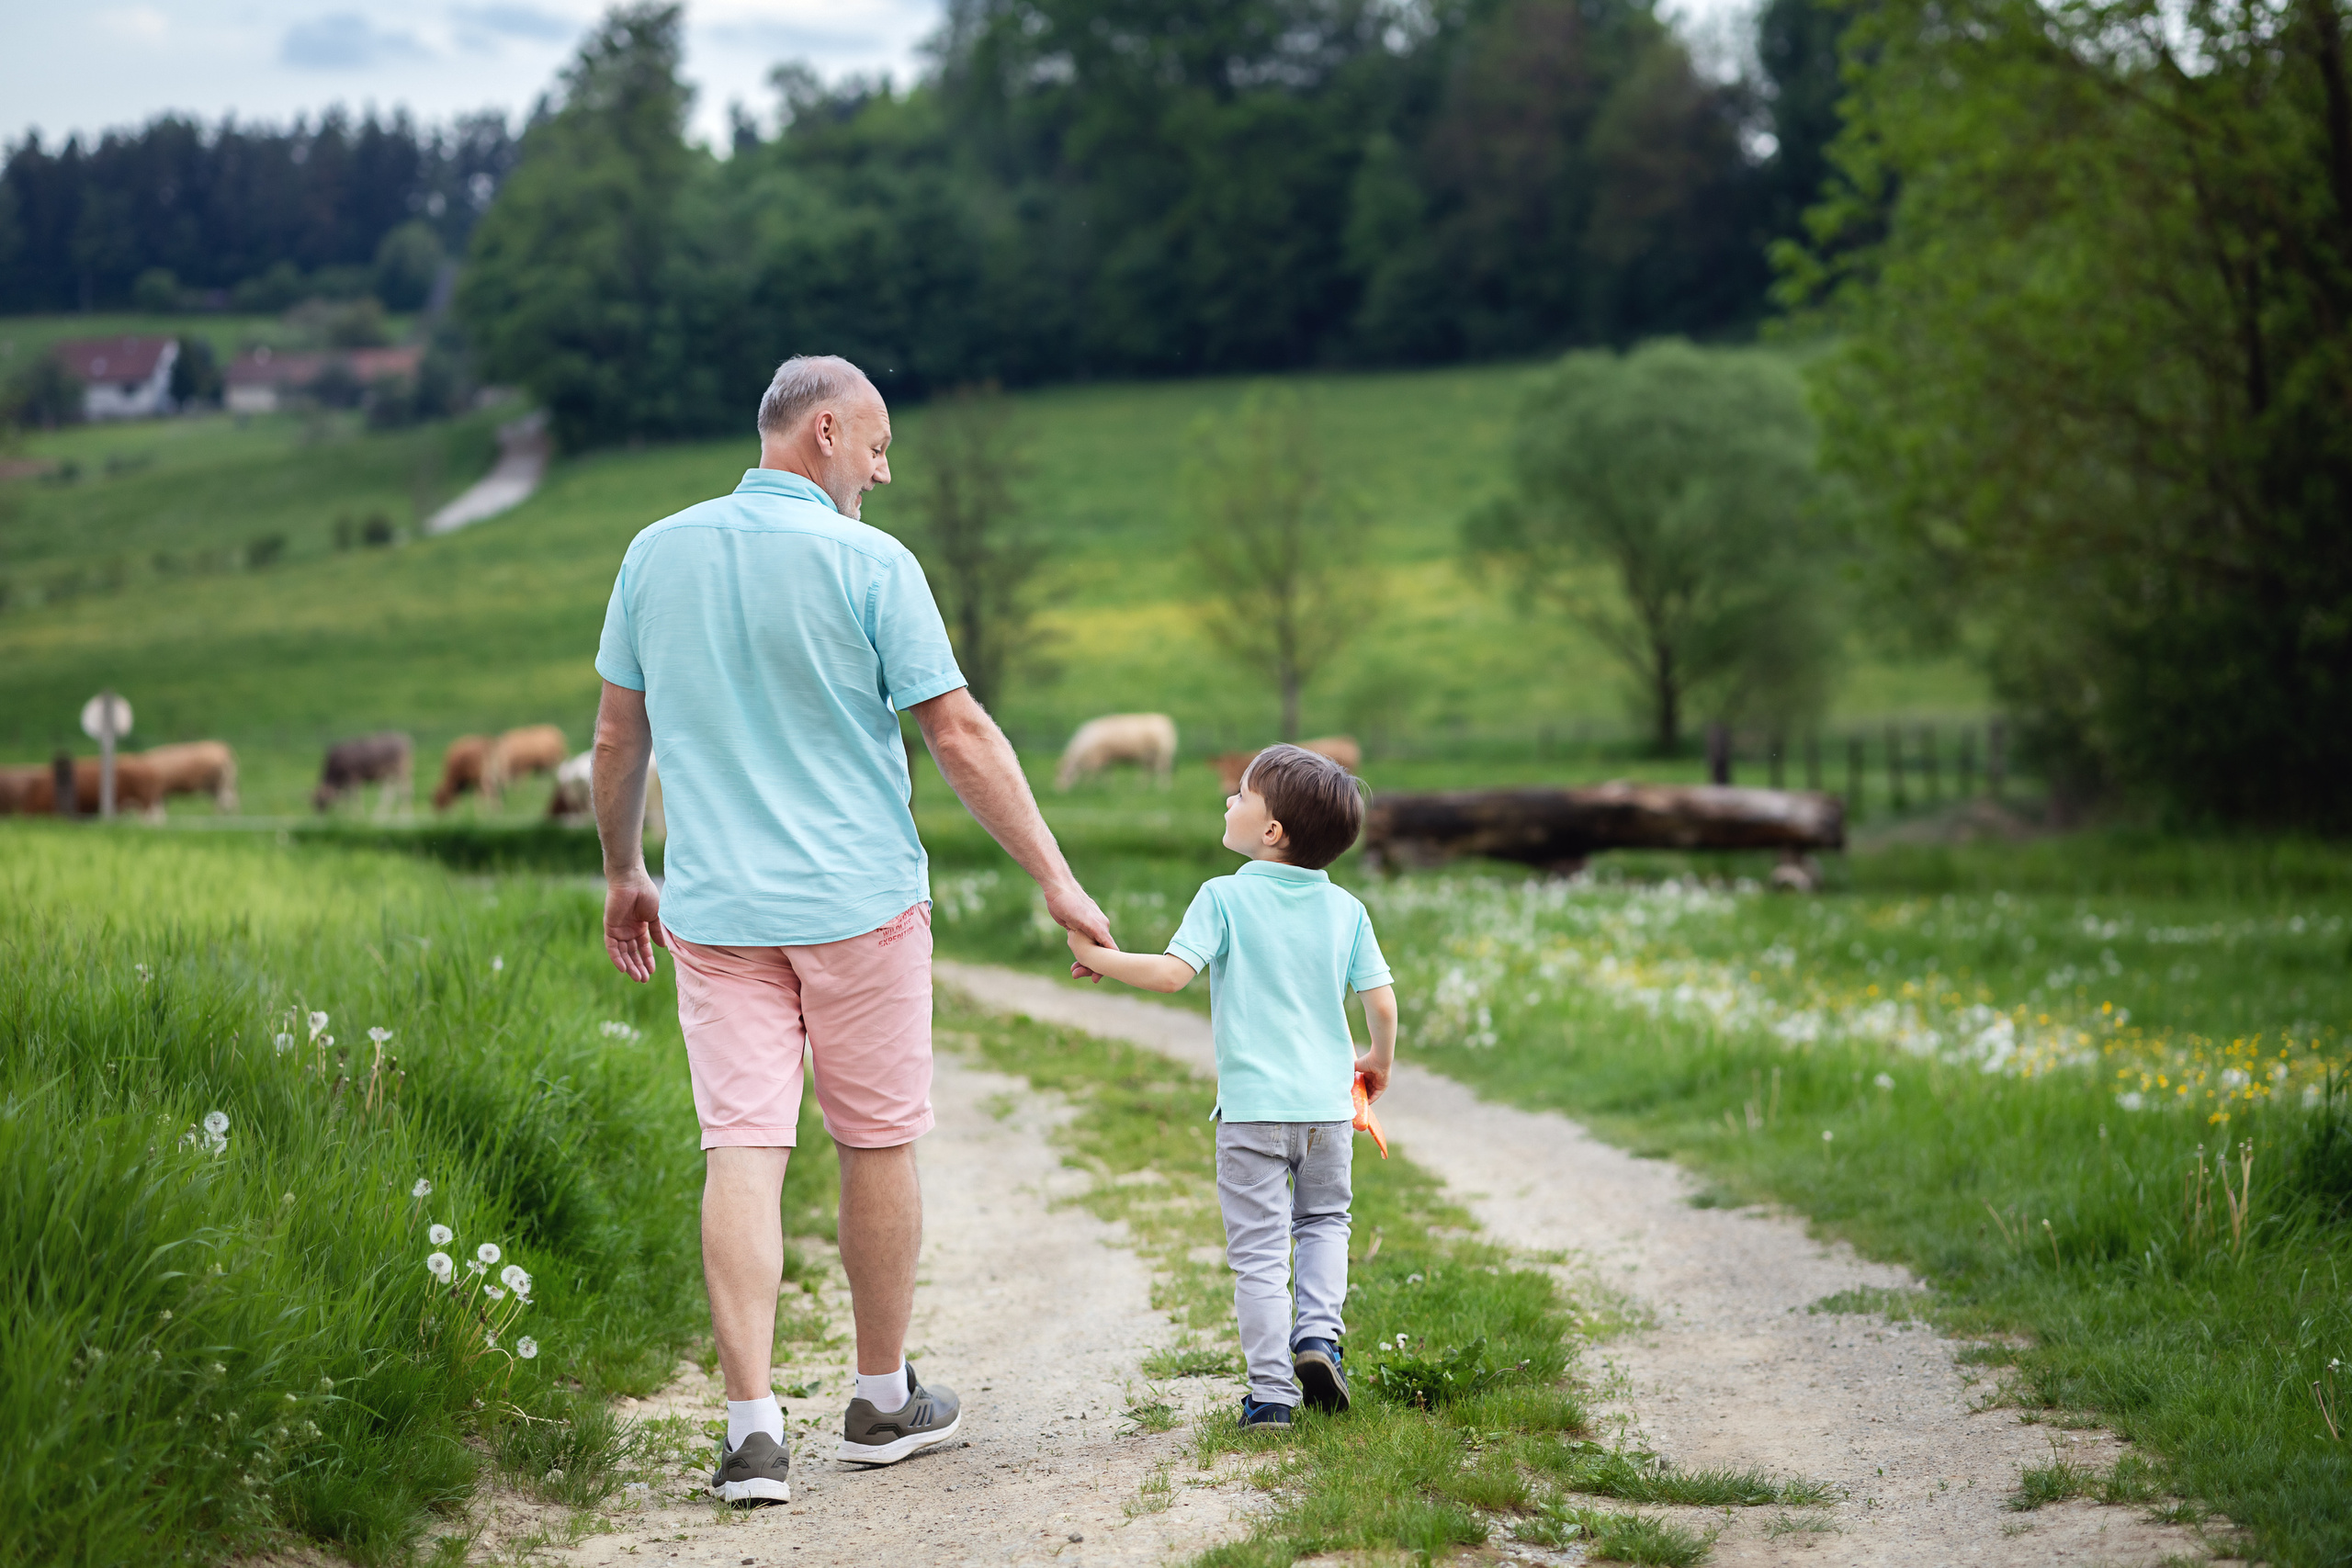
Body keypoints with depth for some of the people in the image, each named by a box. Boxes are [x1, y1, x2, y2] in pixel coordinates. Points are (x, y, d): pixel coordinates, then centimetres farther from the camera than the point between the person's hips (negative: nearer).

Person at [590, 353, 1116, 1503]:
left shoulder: (656, 554, 5)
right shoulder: (869, 564, -8)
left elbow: (617, 737, 10)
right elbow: (960, 736, -9)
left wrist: (622, 873, 23)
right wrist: (1055, 878, -4)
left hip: (716, 908, 3)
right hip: (859, 900, -3)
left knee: (742, 1151, 0)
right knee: (878, 1146, 11)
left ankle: (753, 1427, -8)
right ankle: (883, 1401, 24)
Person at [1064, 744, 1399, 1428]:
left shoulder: (1224, 897, -7)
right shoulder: (1345, 909, 4)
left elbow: (1172, 972, -18)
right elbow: (1381, 1001, 2)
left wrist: (1098, 956, -5)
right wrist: (1380, 1061, 21)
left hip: (1252, 1110, -3)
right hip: (1328, 1103, 3)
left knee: (1259, 1252, 3)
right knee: (1324, 1220, 25)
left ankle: (1271, 1391, 3)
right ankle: (1318, 1330, 6)